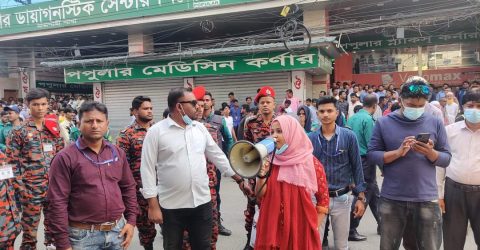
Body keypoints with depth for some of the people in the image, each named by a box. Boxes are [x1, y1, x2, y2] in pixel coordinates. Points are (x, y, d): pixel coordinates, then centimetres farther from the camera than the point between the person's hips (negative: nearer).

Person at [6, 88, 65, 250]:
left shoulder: (54, 128, 7)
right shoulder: (18, 132, -6)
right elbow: (12, 162, -5)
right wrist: (20, 187, -10)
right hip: (31, 188, -4)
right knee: (29, 230, 6)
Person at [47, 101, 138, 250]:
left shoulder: (118, 153, 5)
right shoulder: (66, 158, -10)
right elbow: (58, 202, -11)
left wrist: (131, 221, 5)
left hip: (118, 230, 4)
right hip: (83, 235, -4)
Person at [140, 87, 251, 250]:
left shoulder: (200, 128, 5)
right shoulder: (156, 131, -9)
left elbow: (218, 156, 11)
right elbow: (148, 169, -9)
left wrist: (239, 179, 11)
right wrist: (153, 205, -12)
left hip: (202, 201, 4)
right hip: (171, 205, -3)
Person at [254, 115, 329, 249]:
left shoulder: (311, 163, -7)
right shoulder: (270, 161, 1)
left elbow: (323, 199, 0)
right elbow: (260, 196, 0)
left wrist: (313, 228, -2)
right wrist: (261, 175, -16)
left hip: (301, 230, -2)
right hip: (272, 227, 2)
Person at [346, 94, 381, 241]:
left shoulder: (352, 118, 9)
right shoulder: (368, 119, -15)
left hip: (355, 159, 8)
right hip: (365, 161, -8)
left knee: (374, 194, 19)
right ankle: (351, 230, 7)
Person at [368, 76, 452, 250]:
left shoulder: (435, 123, 2)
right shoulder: (383, 123, -1)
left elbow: (446, 159, 3)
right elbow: (372, 155, -4)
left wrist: (431, 153, -17)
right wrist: (398, 152, -18)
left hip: (427, 199, 1)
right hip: (392, 199, 0)